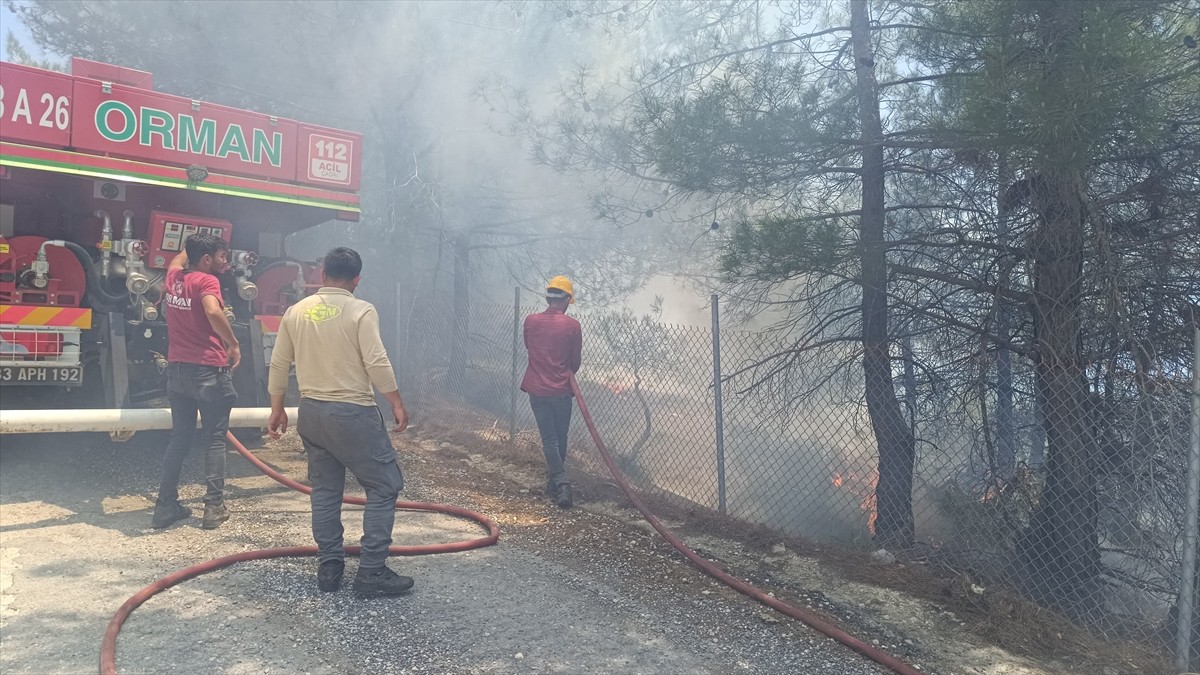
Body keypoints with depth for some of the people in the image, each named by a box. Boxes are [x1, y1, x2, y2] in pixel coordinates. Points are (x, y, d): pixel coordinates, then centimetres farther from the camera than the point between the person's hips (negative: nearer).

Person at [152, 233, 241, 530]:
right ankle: (214, 507, 2)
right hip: (209, 371, -7)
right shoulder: (206, 281, -13)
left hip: (177, 369, 7)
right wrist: (233, 344, -22)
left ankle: (165, 505, 15)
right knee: (214, 440, 2)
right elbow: (213, 312, -32)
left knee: (179, 438, 14)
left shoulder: (173, 277, 9)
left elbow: (178, 259, 34)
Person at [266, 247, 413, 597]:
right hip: (353, 413, -6)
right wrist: (397, 403, -8)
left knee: (325, 490, 15)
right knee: (384, 487, 2)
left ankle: (329, 568, 20)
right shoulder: (361, 311, -10)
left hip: (311, 411, 6)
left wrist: (277, 409, 20)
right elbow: (377, 363, -17)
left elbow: (279, 364, 10)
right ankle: (371, 572, 0)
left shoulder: (296, 312, 6)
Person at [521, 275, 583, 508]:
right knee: (560, 438, 14)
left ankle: (561, 482, -9)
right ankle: (555, 483, 25)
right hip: (561, 390, -1)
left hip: (536, 389, 1)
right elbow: (575, 362, 0)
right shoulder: (572, 326, -8)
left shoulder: (530, 321, -2)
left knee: (549, 439, 4)